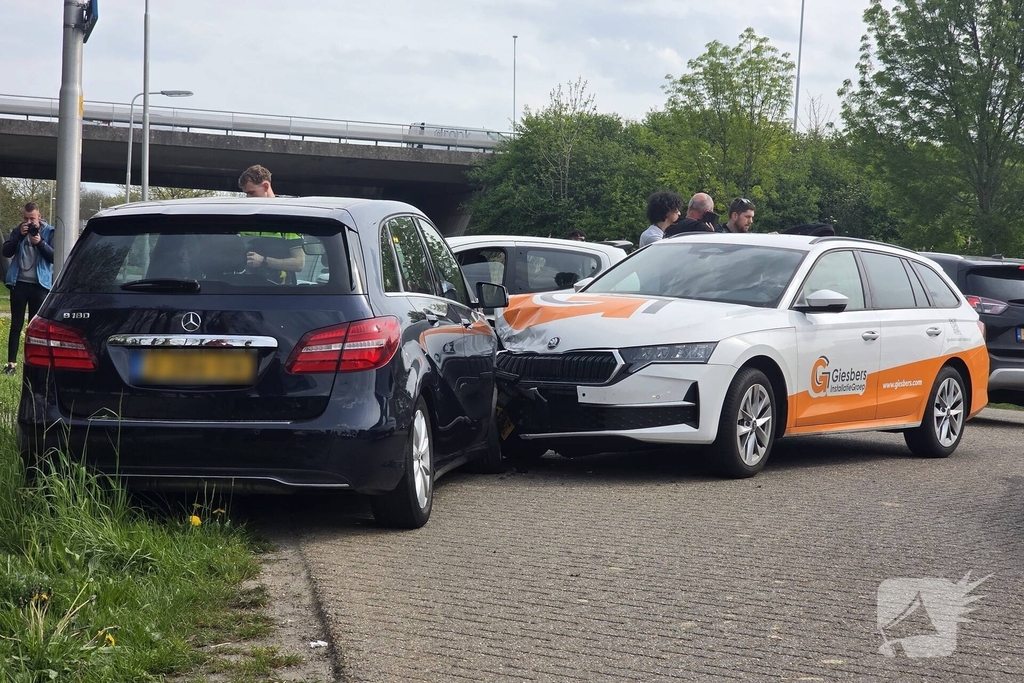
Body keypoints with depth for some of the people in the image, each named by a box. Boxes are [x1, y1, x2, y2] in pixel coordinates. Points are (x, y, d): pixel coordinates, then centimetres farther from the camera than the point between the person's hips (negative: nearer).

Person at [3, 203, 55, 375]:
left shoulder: (49, 232, 0)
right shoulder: (18, 231, 8)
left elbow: (54, 257, -6)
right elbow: (6, 252, -2)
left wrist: (40, 243, -20)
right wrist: (19, 235, -13)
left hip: (39, 284, -2)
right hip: (19, 283, 2)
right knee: (16, 324, 3)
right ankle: (11, 363, 4)